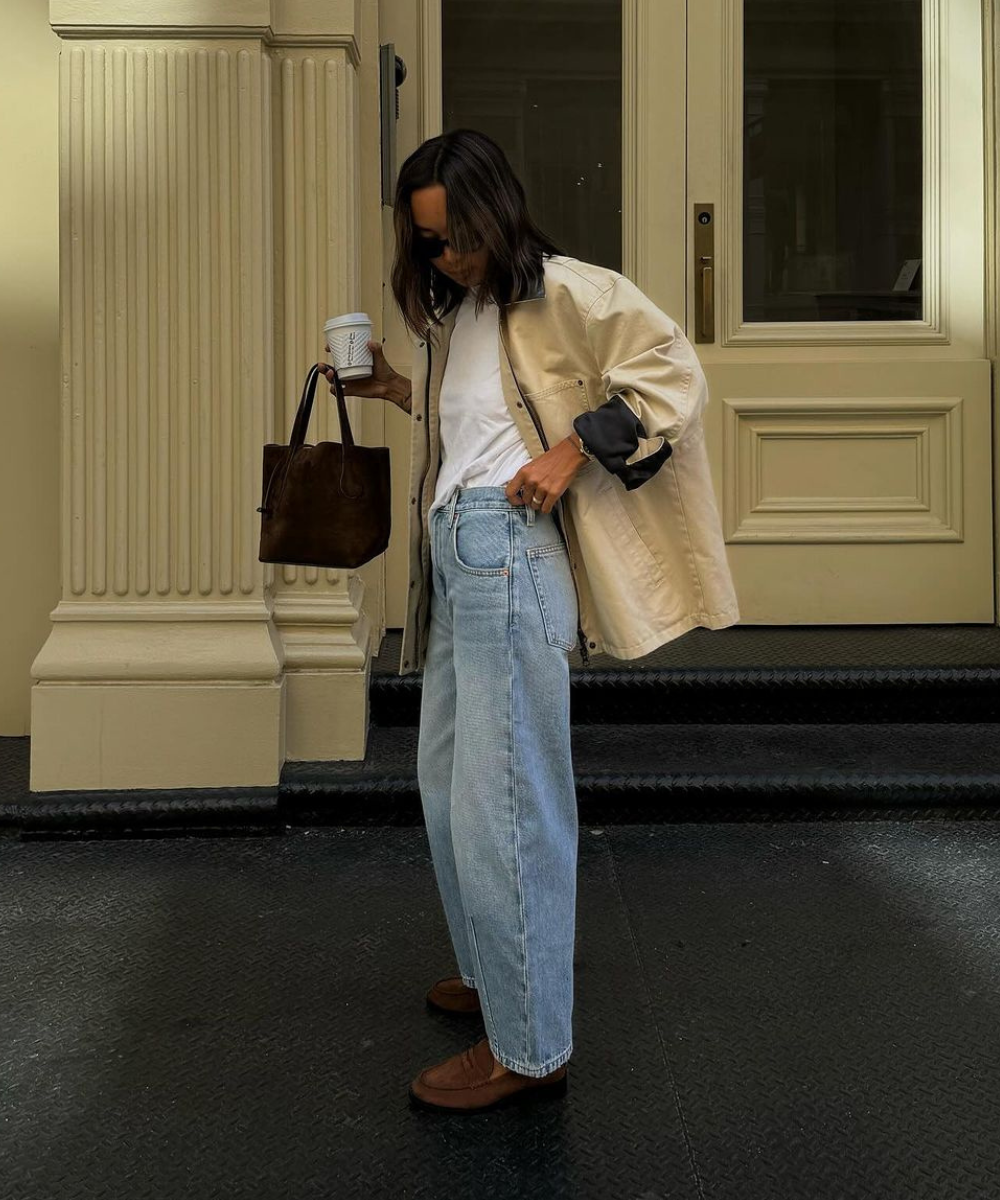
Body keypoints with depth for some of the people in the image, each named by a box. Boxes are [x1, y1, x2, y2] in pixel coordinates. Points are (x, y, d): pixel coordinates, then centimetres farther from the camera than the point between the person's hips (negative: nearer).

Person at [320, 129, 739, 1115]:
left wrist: (571, 452, -18)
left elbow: (671, 369, -12)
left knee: (500, 798, -8)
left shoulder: (561, 292, -5)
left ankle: (529, 1048, 1)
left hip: (506, 546, -10)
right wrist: (397, 389, 16)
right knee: (446, 780, 17)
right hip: (453, 553, 10)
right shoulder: (455, 313, 21)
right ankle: (491, 972, 34)